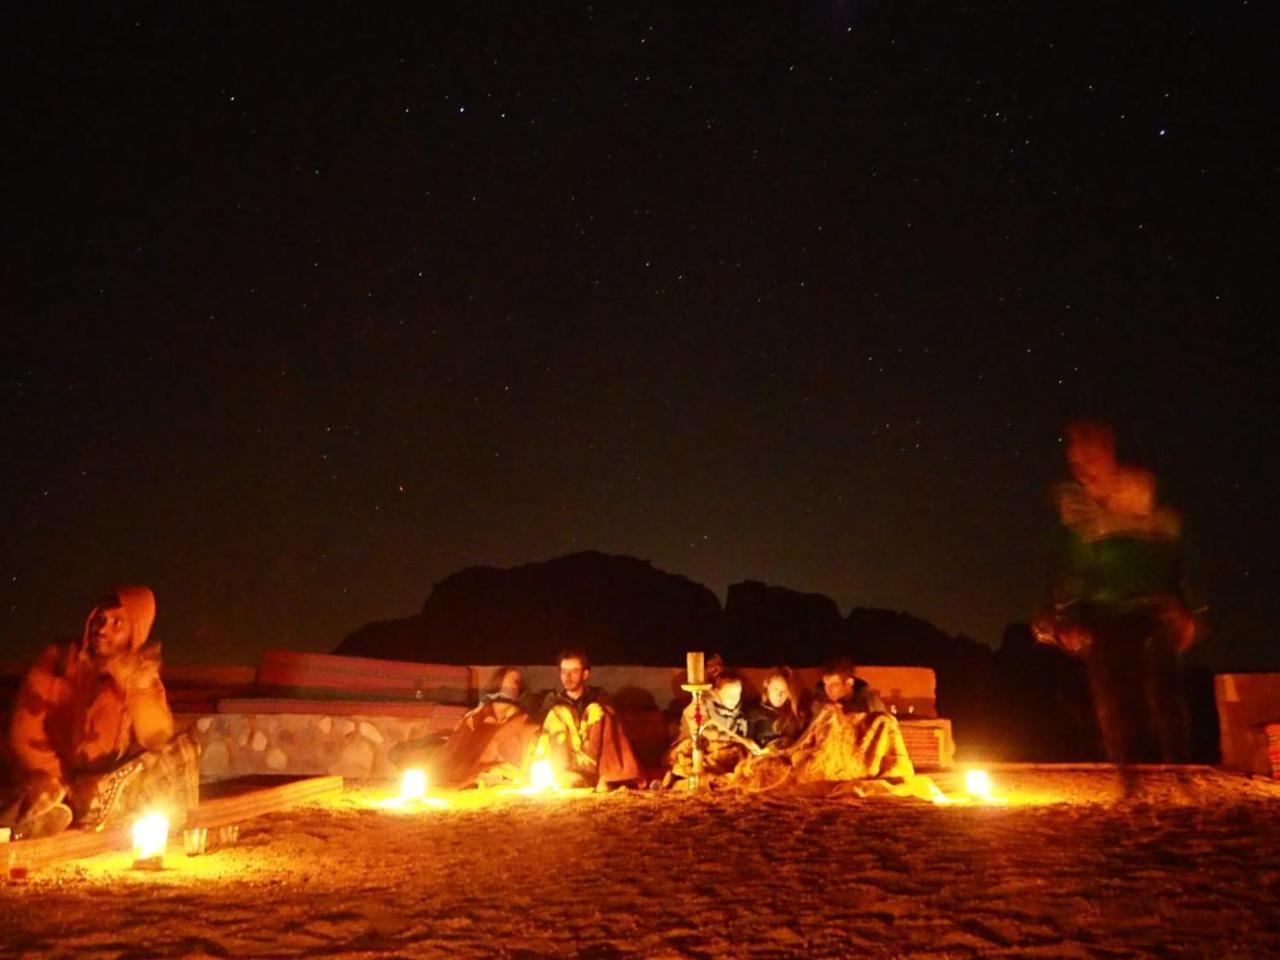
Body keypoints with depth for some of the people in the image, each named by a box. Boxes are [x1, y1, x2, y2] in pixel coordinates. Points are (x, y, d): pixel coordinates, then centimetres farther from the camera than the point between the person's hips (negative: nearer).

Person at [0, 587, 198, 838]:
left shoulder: (142, 674, 1)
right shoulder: (58, 658, -5)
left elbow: (159, 740, -10)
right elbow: (25, 732, -8)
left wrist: (138, 687, -23)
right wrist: (61, 785, -17)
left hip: (111, 791, 3)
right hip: (52, 786, -3)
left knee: (182, 752, -19)